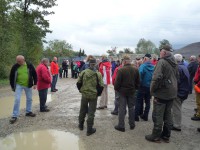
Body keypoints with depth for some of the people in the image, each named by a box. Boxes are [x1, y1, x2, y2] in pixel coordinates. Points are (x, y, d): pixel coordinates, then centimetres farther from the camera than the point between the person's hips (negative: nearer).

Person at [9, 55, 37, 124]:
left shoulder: (29, 65, -7)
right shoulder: (15, 67, -7)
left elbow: (34, 74, 1)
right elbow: (11, 77, 3)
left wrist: (35, 83, -1)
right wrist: (12, 86, 4)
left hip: (28, 85, 2)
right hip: (18, 85, -1)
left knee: (29, 99, 12)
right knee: (17, 100, -6)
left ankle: (28, 112, 31)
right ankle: (14, 116, 4)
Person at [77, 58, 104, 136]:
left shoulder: (83, 72, -6)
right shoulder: (98, 74, -11)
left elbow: (78, 83, -1)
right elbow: (101, 85, -11)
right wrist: (98, 93, 5)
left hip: (84, 94, 2)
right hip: (93, 95, -2)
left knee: (83, 110, 20)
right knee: (91, 113, 6)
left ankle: (81, 125, 37)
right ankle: (89, 130, 13)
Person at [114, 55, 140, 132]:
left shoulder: (121, 70, -17)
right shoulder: (135, 70, -1)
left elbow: (117, 82, -16)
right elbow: (138, 81, 5)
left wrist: (116, 88, 1)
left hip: (122, 91, -4)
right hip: (131, 91, 4)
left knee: (122, 108, 4)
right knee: (131, 107, 15)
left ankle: (121, 126, 9)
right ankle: (132, 124, 25)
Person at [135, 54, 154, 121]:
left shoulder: (142, 66, -14)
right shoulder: (153, 67, -2)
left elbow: (140, 75, -24)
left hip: (142, 86, -4)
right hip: (150, 87, 4)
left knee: (139, 101, 7)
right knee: (147, 102, 15)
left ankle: (136, 116, 10)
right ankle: (145, 116, 22)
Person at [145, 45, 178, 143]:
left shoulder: (162, 62, -16)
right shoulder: (174, 63, 10)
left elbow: (156, 78, -24)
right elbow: (177, 77, 19)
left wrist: (152, 90, -11)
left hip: (161, 93, -8)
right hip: (172, 93, 8)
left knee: (158, 116, 3)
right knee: (168, 115, 16)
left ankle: (156, 136, 14)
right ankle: (166, 136, 28)